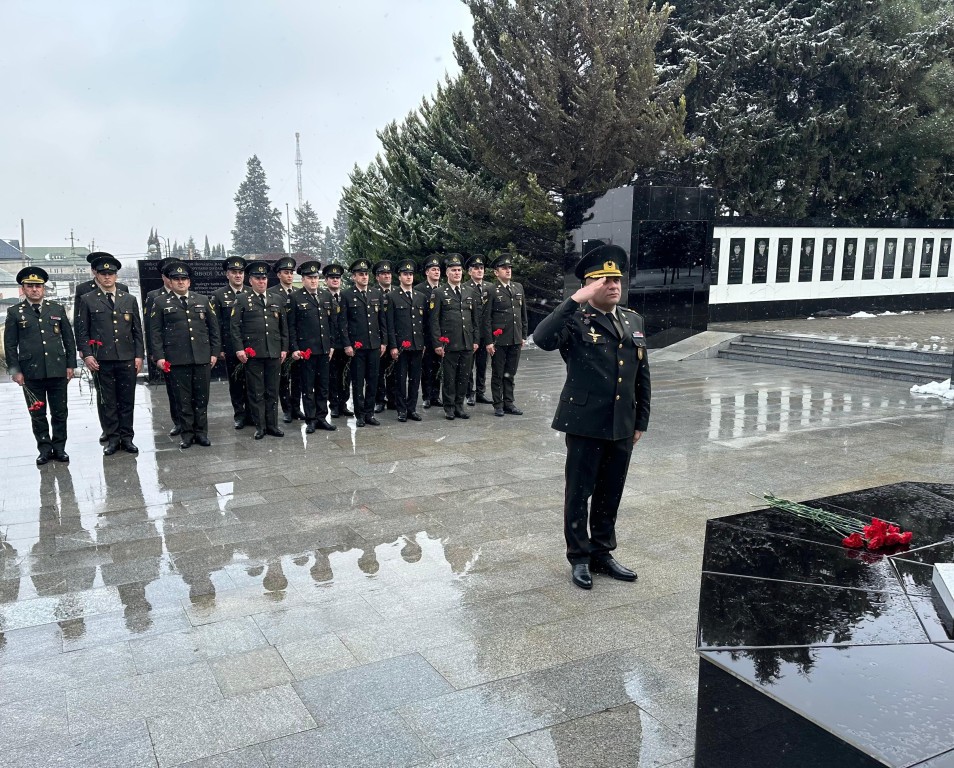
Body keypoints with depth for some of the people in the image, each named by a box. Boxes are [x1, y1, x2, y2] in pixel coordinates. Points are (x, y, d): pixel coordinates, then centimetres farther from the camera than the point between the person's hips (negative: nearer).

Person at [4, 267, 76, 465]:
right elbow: (10, 344, 4)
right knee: (37, 414, 6)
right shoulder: (15, 312, 4)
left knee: (60, 412, 6)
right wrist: (15, 370, -3)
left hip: (57, 371, 1)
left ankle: (59, 447, 17)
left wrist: (70, 365, 4)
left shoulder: (57, 309, 8)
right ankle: (45, 448, 16)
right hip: (31, 372, -1)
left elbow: (69, 339, 10)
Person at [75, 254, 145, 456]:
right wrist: (87, 354, -7)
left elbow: (137, 330, 10)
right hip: (102, 359, -2)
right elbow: (82, 330, 4)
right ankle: (112, 438, 12)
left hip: (127, 358, 2)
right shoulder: (88, 300, 5)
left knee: (127, 400, 5)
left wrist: (139, 355, 3)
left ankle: (127, 438, 14)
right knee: (108, 401, 4)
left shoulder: (129, 299, 11)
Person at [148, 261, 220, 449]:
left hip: (202, 358, 2)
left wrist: (214, 352, 5)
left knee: (201, 397, 7)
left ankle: (201, 432, 17)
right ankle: (187, 433, 14)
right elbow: (155, 332, 1)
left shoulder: (203, 300, 12)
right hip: (176, 360, -2)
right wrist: (159, 356, -7)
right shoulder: (160, 303, 5)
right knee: (183, 398, 4)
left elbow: (214, 328, 12)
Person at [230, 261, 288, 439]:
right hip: (252, 353, -3)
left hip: (274, 352, 3)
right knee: (256, 392, 3)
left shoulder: (278, 300, 13)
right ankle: (259, 426, 11)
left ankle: (272, 425, 16)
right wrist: (239, 349, -9)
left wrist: (284, 348, 9)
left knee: (273, 391, 8)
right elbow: (234, 326, -2)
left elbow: (284, 326, 15)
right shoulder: (241, 300, 2)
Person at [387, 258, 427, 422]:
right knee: (400, 378, 2)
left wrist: (425, 343, 8)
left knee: (415, 378, 8)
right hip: (401, 345, -4)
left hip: (418, 345, 4)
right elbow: (390, 324, -4)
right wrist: (393, 346, -10)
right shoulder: (393, 298, -1)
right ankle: (401, 410, 10)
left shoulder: (422, 297, 11)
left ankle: (412, 408, 17)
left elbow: (425, 322, 13)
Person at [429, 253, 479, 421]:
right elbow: (434, 320, -4)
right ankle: (449, 407, 14)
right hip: (448, 344, -4)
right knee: (449, 377, 3)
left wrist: (475, 340, 9)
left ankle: (459, 405, 20)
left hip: (467, 344, 4)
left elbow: (476, 318, 14)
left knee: (463, 376, 8)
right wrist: (437, 343, -9)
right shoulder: (438, 293, -2)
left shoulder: (471, 293, 11)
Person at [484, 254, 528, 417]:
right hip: (499, 340, -4)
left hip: (516, 340, 5)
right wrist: (489, 341, -11)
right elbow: (486, 318, -7)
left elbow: (523, 314, 15)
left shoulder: (519, 288, 10)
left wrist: (524, 336, 12)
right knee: (498, 374, 5)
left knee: (510, 374, 12)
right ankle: (498, 405, 14)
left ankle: (509, 403, 20)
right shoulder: (491, 291, -6)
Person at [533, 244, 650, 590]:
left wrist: (641, 421, 12)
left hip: (622, 427, 5)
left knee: (610, 495, 15)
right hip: (585, 423, -5)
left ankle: (602, 553, 31)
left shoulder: (633, 320, 10)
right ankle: (579, 558, 23)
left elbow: (642, 376, 14)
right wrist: (576, 299, -29)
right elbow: (542, 339, -30)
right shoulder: (575, 318, -9)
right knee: (579, 493, 8)